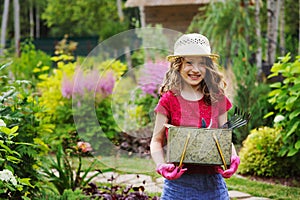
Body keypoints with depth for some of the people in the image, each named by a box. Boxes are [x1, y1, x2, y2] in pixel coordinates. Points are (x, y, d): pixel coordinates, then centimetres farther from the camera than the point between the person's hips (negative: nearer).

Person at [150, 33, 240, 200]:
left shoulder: (217, 99, 5)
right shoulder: (169, 100, -3)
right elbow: (157, 140, 0)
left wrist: (233, 158, -9)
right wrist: (161, 165, -17)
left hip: (213, 181, 2)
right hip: (179, 181, -2)